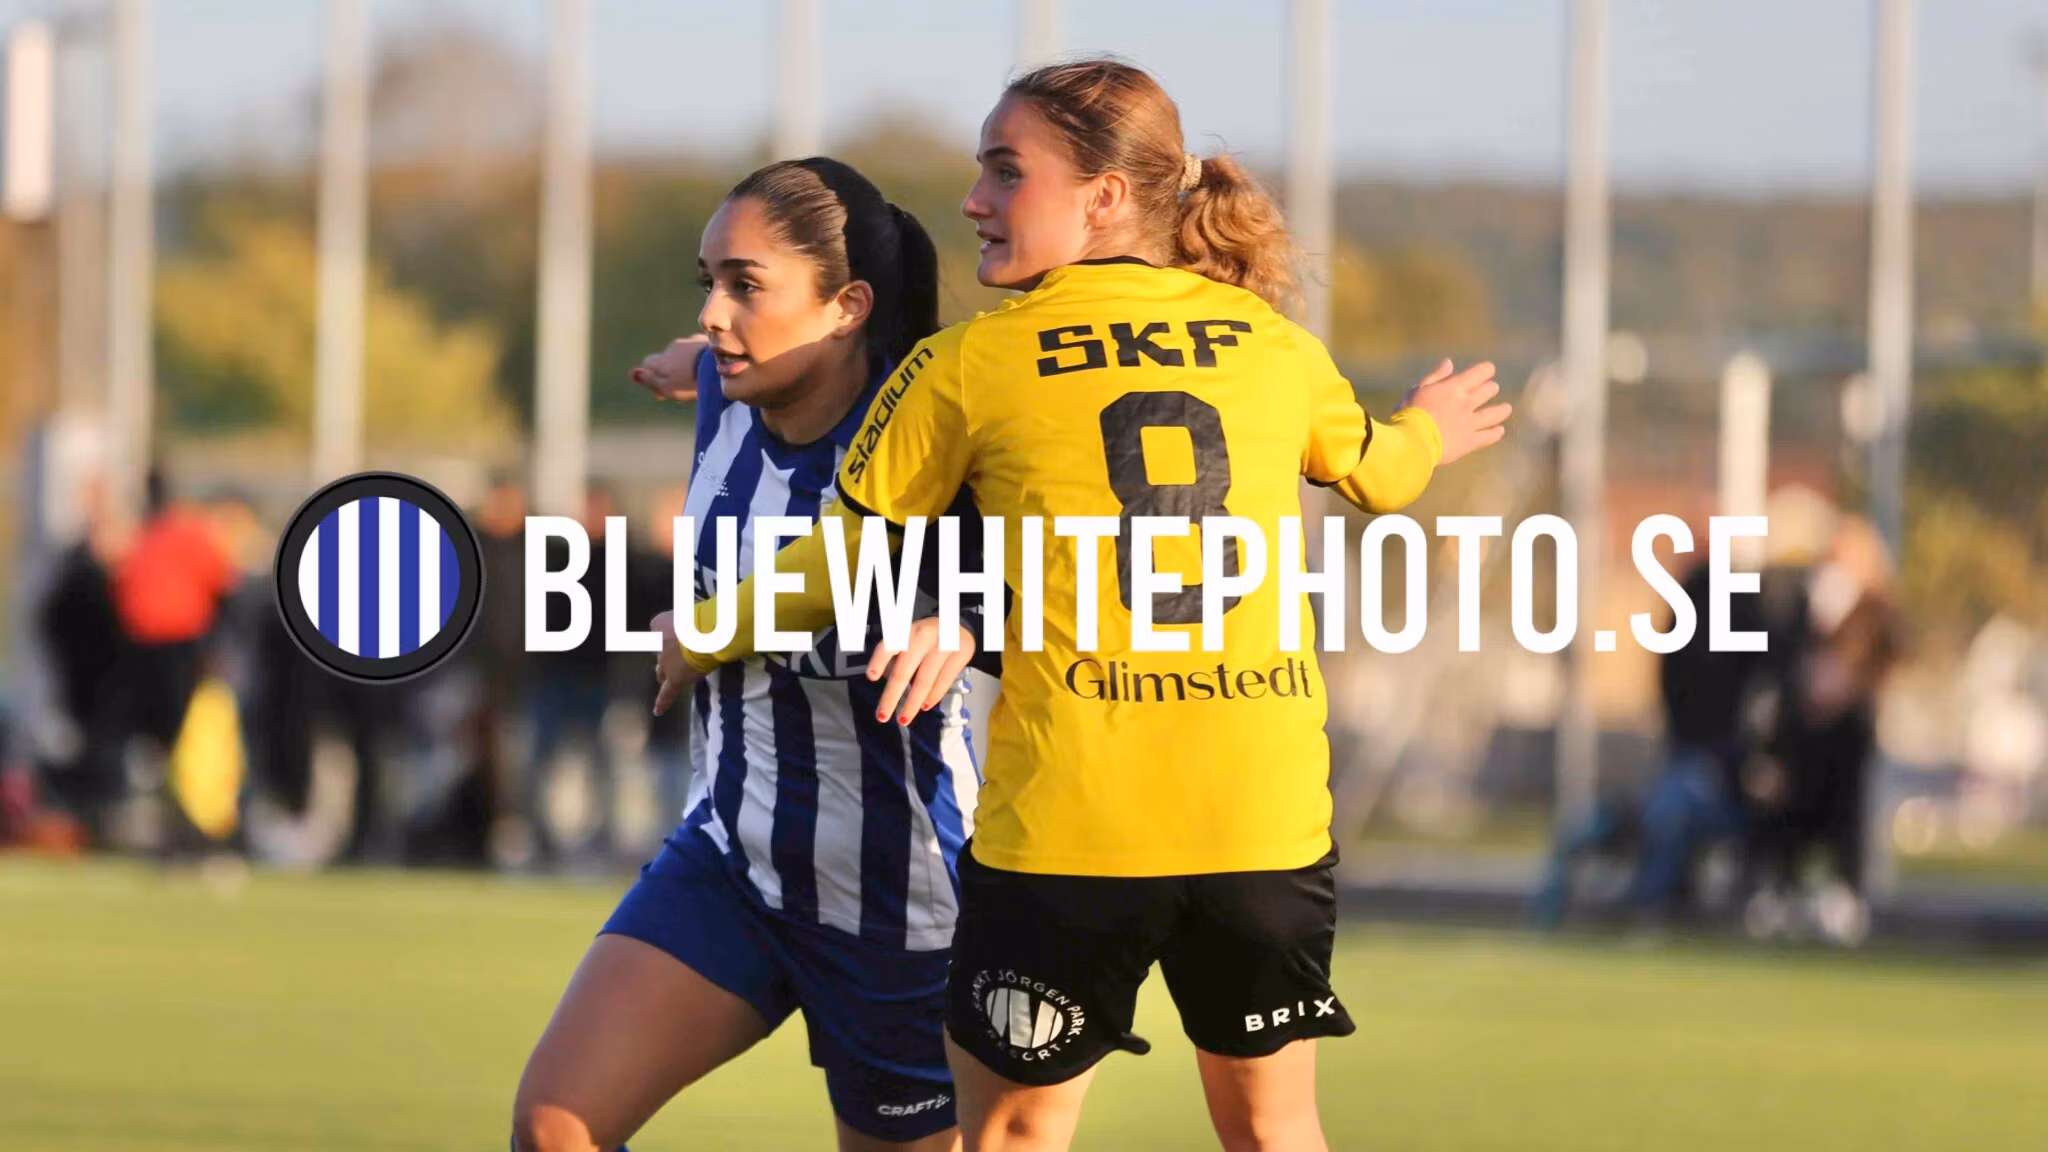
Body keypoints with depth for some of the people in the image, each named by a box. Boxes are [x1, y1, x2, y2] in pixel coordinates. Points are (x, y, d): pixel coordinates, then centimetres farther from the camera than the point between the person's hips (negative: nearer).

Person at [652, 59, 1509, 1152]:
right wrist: (1425, 433, 56)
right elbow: (1375, 473, 31)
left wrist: (706, 640, 26)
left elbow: (840, 568, 7)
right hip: (1269, 817, 3)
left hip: (1070, 827, -3)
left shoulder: (967, 366, -1)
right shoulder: (1273, 344, 10)